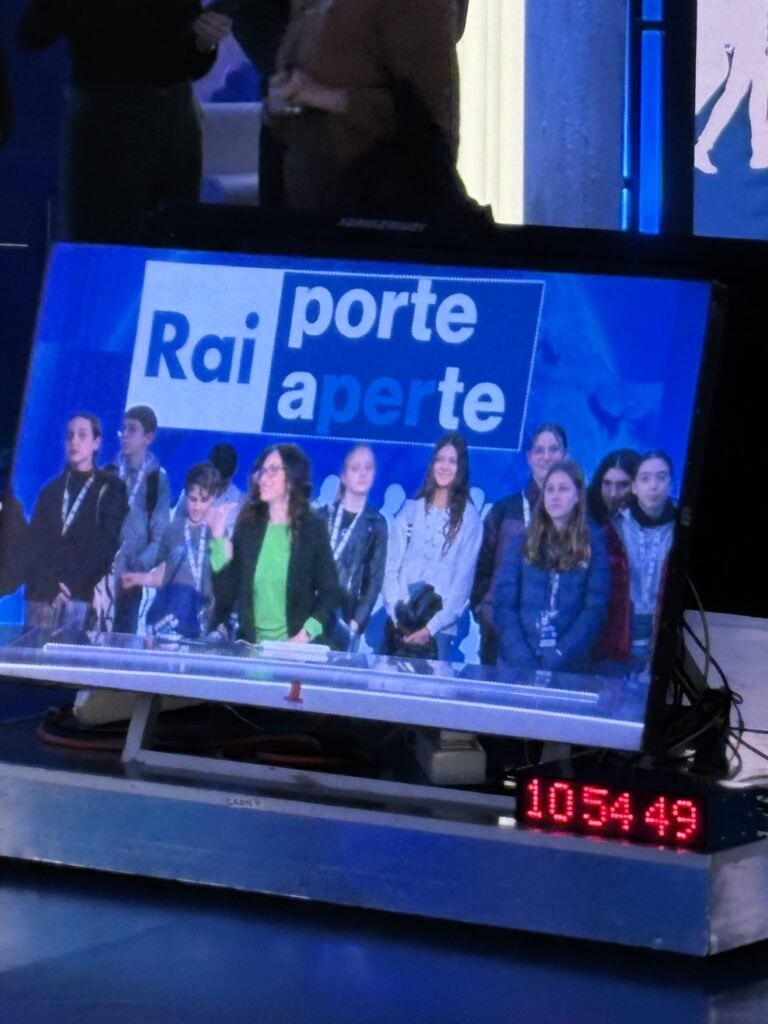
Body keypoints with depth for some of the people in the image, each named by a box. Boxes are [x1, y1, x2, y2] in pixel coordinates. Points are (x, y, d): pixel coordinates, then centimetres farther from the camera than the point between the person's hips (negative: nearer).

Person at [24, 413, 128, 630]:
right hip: (42, 596, 3)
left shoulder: (111, 490, 7)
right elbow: (35, 544, 10)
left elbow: (105, 545, -2)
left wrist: (72, 586, -12)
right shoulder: (51, 491, 19)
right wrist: (49, 587, -8)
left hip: (80, 597, -3)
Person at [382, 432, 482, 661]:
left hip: (438, 630, -2)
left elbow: (463, 580, -2)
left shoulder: (468, 518, 1)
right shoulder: (411, 510, 10)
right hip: (400, 625, 2)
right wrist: (398, 614, -9)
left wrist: (432, 627, -11)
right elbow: (391, 567, 5)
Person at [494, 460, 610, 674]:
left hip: (568, 669, -1)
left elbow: (594, 610, -2)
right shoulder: (522, 542, 9)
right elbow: (503, 604, 2)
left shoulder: (593, 546, 5)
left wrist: (557, 660, -14)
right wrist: (523, 661, -12)